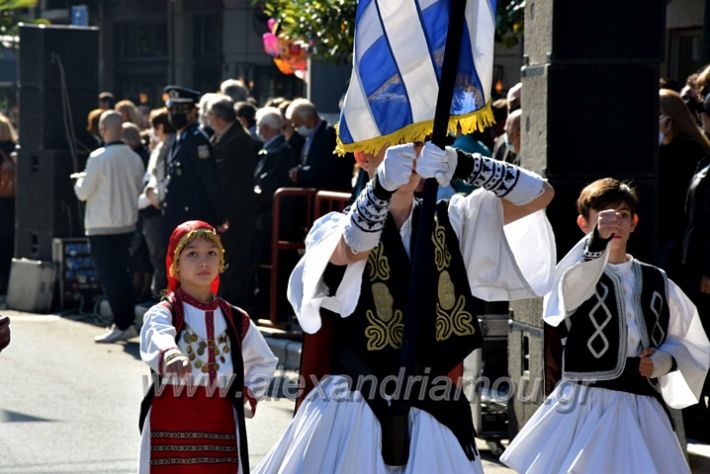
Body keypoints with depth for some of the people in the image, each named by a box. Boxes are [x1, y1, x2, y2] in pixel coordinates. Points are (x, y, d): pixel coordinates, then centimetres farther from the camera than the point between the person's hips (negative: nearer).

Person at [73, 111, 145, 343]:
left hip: (102, 227, -6)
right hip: (127, 223, 6)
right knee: (121, 273, 15)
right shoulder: (134, 158, 2)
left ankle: (121, 326, -3)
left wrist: (80, 180, 9)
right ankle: (127, 323, 16)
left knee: (108, 275, -1)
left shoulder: (99, 158, -16)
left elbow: (83, 192, -11)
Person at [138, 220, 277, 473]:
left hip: (220, 425, 4)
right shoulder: (163, 313, -5)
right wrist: (169, 355, -53)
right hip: (171, 423, -4)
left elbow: (264, 362, 28)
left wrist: (250, 395, 11)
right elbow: (156, 338, -31)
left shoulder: (236, 319, 10)